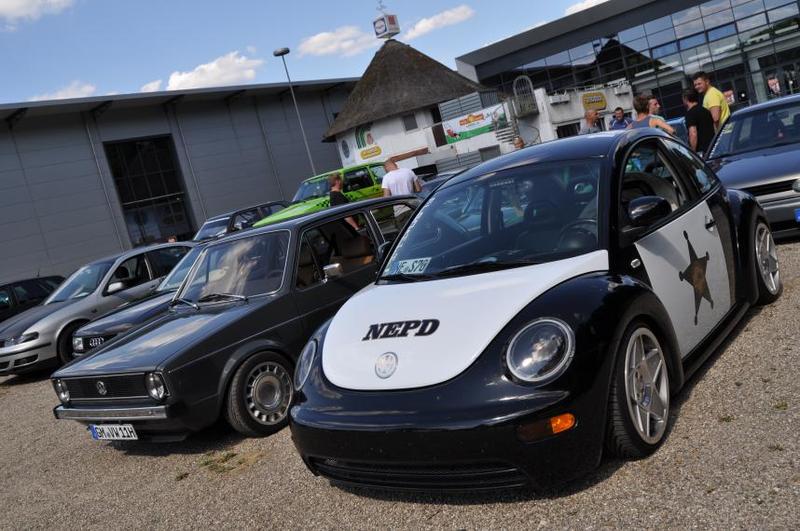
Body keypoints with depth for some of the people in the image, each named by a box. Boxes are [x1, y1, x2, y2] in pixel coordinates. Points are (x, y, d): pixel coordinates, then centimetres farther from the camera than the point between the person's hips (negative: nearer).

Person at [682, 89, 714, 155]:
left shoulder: (690, 113, -9)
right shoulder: (706, 111, 18)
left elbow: (693, 134, -20)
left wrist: (693, 152, -17)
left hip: (701, 151, -8)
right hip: (712, 149, 8)